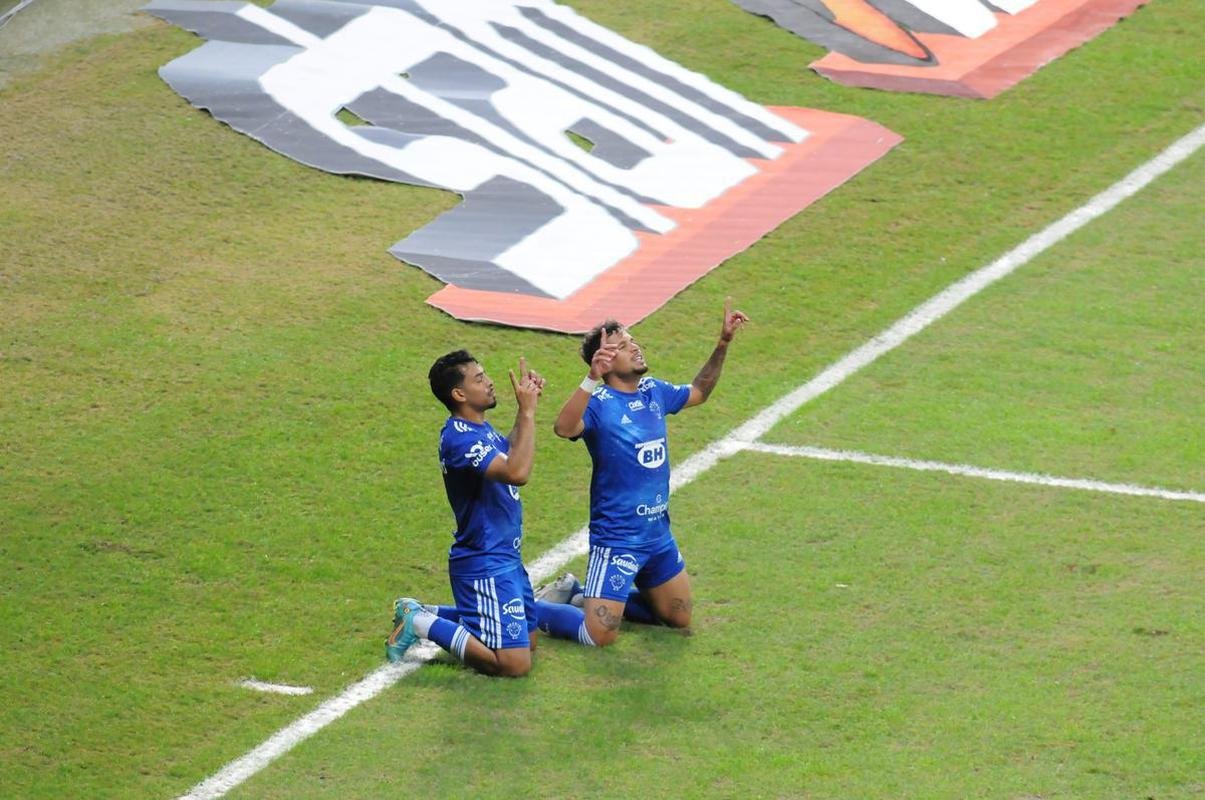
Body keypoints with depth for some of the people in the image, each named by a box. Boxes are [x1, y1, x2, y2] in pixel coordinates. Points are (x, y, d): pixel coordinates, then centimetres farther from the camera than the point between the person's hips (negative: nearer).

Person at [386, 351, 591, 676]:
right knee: (515, 664, -16)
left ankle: (428, 613, 25)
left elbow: (509, 451, 31)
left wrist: (525, 408, 15)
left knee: (529, 637, 25)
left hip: (507, 558, 10)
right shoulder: (459, 438, -23)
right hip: (485, 566, -10)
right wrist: (528, 411, -29)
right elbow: (517, 472, -35)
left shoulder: (480, 428, 8)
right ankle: (423, 624, -5)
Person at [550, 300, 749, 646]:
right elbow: (564, 428, -39)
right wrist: (592, 379, -51)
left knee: (679, 619, 19)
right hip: (617, 538, -8)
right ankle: (568, 599, 16)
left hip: (659, 536, 8)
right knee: (599, 635, -15)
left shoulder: (653, 392, 5)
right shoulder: (598, 402, -18)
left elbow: (698, 392, 26)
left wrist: (723, 343, 17)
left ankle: (590, 596, 31)